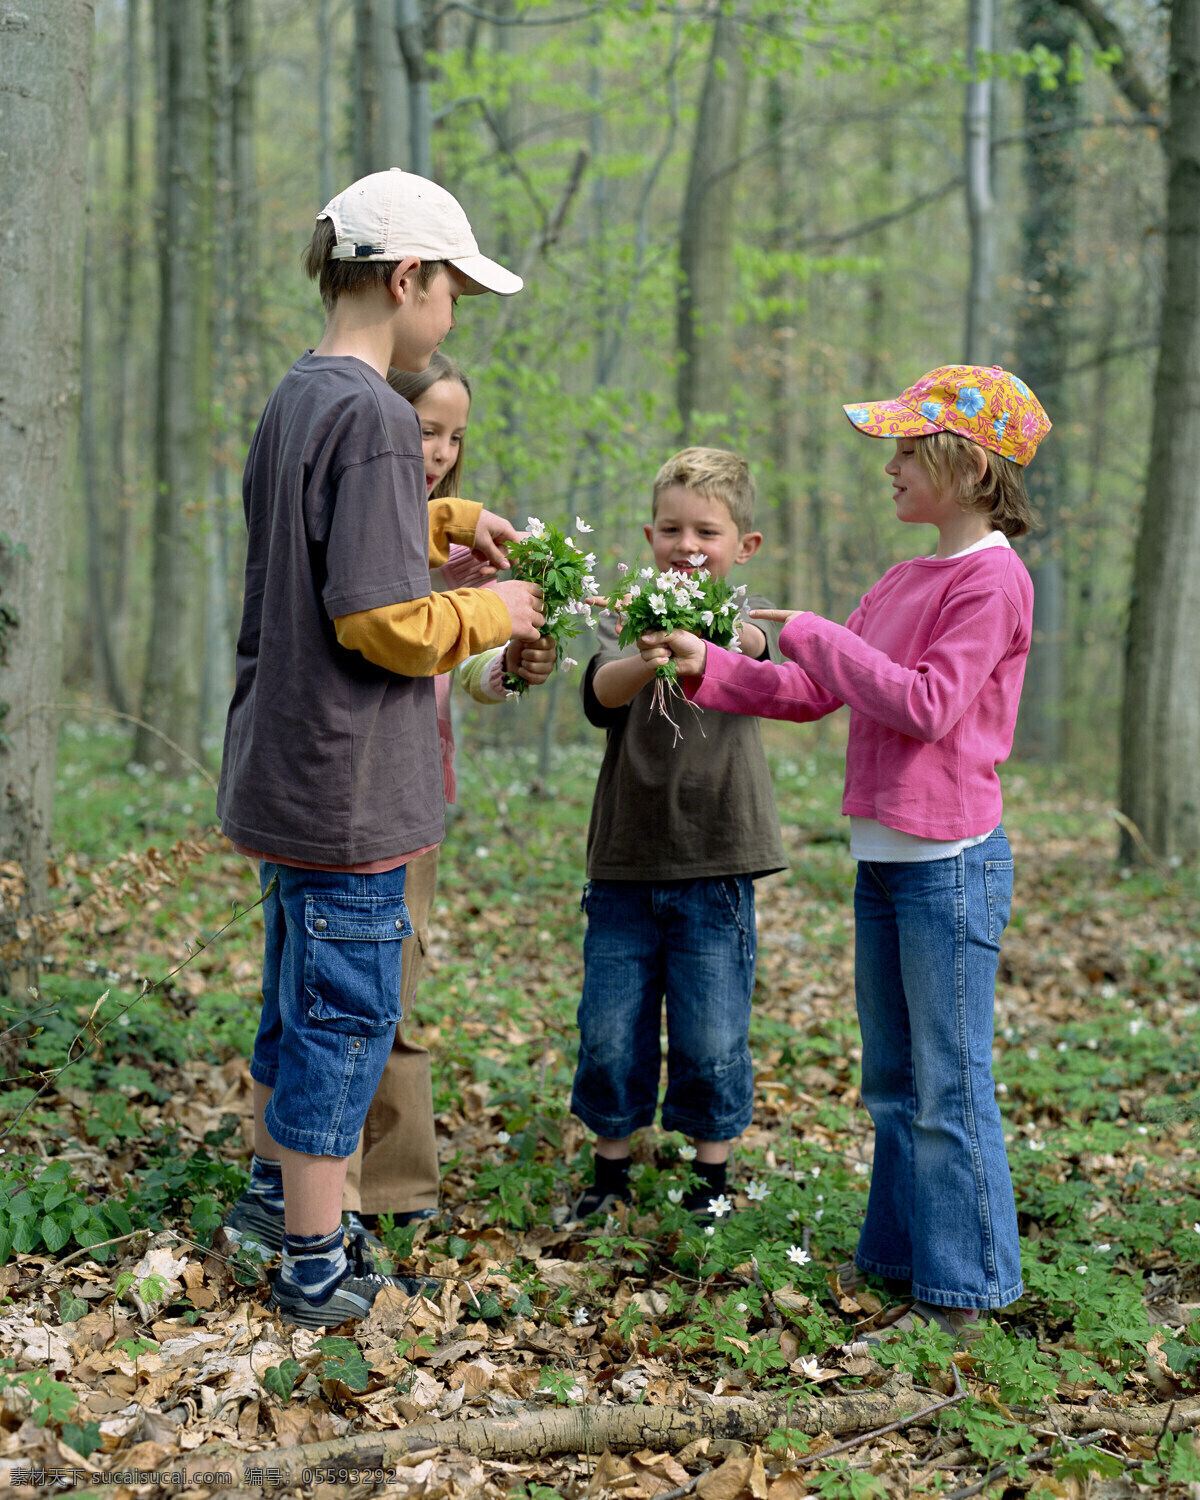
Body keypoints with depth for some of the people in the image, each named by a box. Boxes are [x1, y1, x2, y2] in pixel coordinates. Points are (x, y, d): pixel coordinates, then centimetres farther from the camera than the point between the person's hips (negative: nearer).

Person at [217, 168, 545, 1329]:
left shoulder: (294, 400, 10)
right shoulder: (373, 416, -20)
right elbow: (381, 617, -23)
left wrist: (451, 519, 20)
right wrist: (492, 614, -7)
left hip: (282, 763, 10)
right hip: (346, 784, -10)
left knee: (302, 993, 22)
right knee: (346, 1012, 2)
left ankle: (272, 1189, 38)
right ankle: (315, 1267, 13)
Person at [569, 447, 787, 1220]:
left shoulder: (743, 630, 0)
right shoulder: (629, 621, 3)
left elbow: (756, 653, -25)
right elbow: (604, 690, -17)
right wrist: (650, 659, -40)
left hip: (715, 870, -1)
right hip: (624, 866, 2)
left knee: (712, 1040, 4)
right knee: (609, 1034, 7)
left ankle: (713, 1173, 24)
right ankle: (612, 1168, 26)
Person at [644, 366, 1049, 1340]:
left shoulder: (994, 579, -11)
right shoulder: (905, 580, 16)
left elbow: (928, 705, -20)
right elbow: (816, 693, 16)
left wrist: (819, 636, -13)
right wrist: (708, 670, 7)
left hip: (950, 863, -9)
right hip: (882, 856, 9)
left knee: (949, 1085, -2)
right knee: (893, 1080, 16)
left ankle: (962, 1295, 9)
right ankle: (897, 1258, 28)